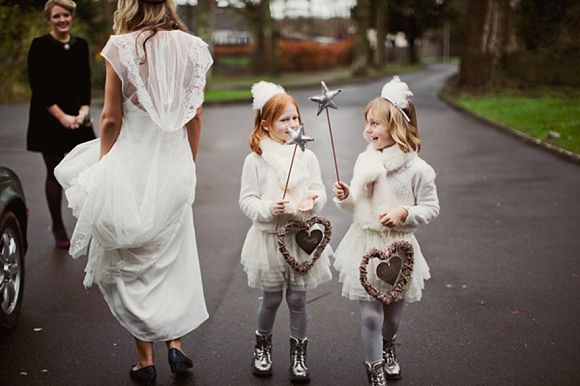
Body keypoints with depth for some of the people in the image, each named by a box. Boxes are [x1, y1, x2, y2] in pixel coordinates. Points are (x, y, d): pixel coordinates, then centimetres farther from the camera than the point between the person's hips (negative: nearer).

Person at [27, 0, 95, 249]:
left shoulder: (81, 45, 10)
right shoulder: (40, 46, -3)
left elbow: (85, 82, 10)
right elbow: (38, 87, -8)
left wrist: (83, 110, -6)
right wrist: (62, 116, -14)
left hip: (76, 118, 4)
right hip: (48, 119, -4)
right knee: (55, 172, 2)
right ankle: (57, 226, 15)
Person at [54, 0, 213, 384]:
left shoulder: (122, 46, -9)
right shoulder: (193, 47, 0)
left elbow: (111, 118, -8)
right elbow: (195, 118, 4)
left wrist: (102, 166, 6)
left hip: (131, 162, -3)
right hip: (175, 165, 3)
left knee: (131, 264, 10)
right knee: (173, 256, 20)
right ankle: (176, 342, 17)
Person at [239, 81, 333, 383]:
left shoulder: (306, 156, -1)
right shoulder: (255, 160, -7)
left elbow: (318, 190, 3)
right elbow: (247, 200, -6)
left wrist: (312, 200, -19)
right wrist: (268, 209, -24)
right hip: (269, 237, -1)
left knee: (297, 298, 9)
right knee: (271, 300, 10)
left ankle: (298, 352, 27)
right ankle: (262, 344, 36)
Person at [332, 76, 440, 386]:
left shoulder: (417, 169, -11)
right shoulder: (365, 161, 0)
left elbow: (430, 207, -4)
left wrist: (403, 213, -19)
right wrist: (345, 197, -12)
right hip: (365, 245, 2)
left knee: (393, 314, 16)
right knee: (370, 316, 0)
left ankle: (388, 347, 48)